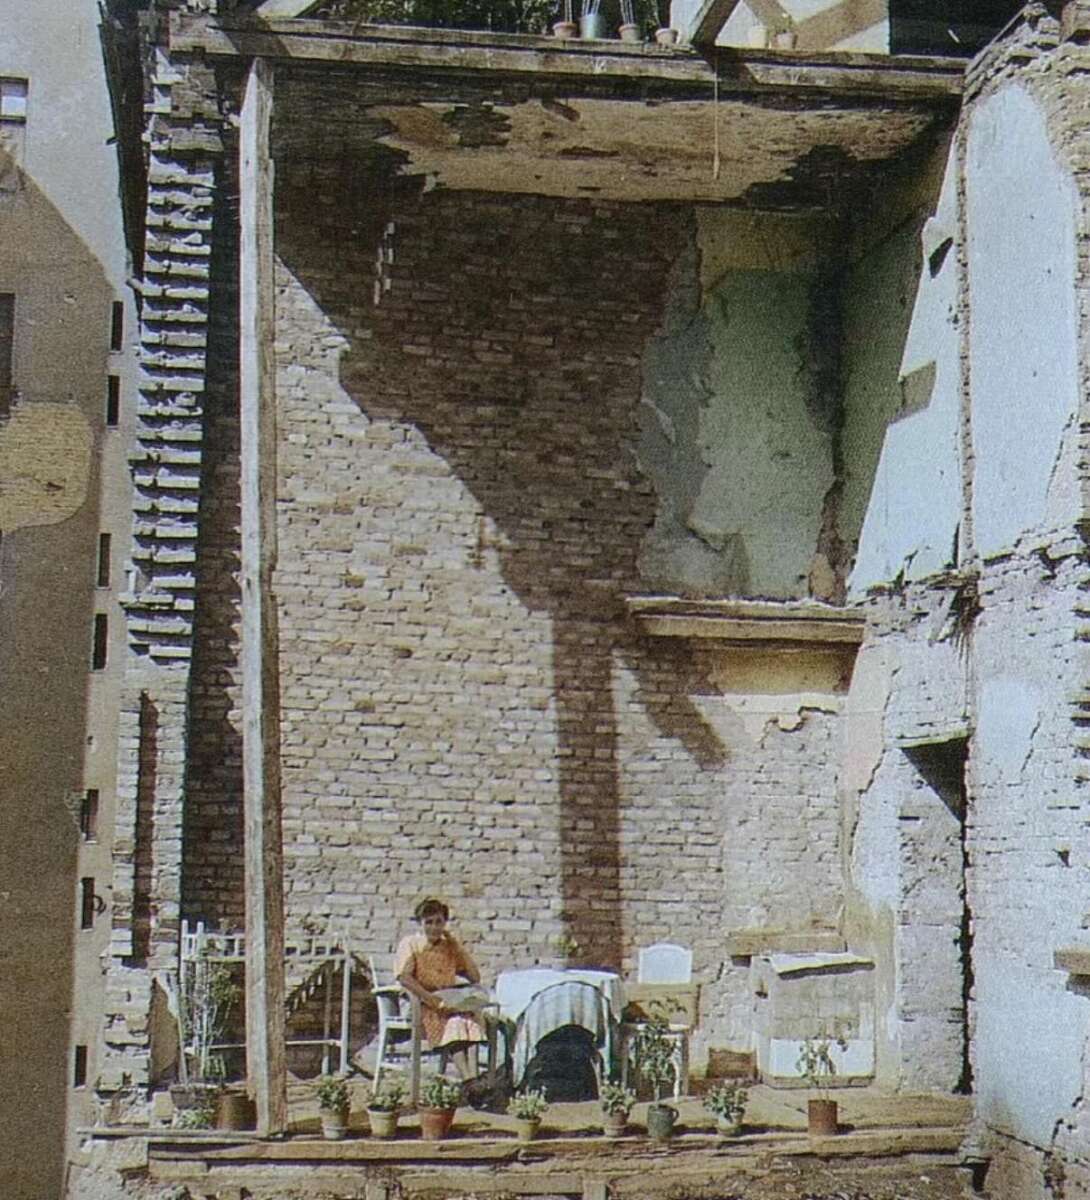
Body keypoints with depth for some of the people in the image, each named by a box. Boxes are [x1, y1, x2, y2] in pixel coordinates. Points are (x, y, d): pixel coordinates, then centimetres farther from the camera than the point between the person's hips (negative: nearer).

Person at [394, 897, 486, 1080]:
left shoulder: (450, 947, 19)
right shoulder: (410, 944, 6)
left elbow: (475, 978, 13)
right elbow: (404, 978, -11)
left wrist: (458, 947, 7)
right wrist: (430, 998, -22)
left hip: (448, 1003, 4)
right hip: (419, 1005, -4)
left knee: (470, 1020, -30)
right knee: (454, 1023, -34)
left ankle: (473, 1076, -46)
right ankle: (468, 1080, -48)